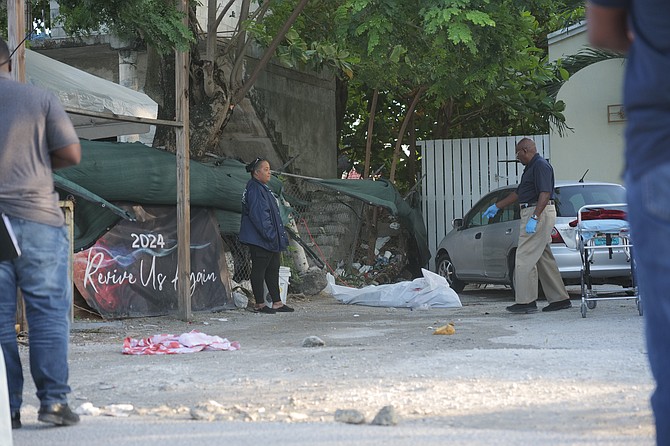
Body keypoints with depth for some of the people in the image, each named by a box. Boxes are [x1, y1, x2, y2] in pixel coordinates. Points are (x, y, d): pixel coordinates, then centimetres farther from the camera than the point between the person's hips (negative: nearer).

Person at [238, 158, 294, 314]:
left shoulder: (263, 189, 19)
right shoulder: (255, 190, -15)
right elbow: (258, 215, -22)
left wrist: (280, 236, 21)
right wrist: (270, 235, -23)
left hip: (271, 241, 11)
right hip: (259, 240, -11)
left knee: (273, 270, 12)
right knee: (259, 270, -3)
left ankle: (277, 302, 16)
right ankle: (260, 304, 1)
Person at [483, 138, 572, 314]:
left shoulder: (541, 166, -13)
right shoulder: (531, 167, 20)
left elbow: (545, 194, -22)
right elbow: (519, 193, 29)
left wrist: (534, 218, -29)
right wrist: (497, 206, 31)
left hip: (539, 213, -11)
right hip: (532, 214, 11)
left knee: (524, 258, -10)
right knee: (544, 258, 10)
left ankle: (526, 301, -10)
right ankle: (560, 298, 12)